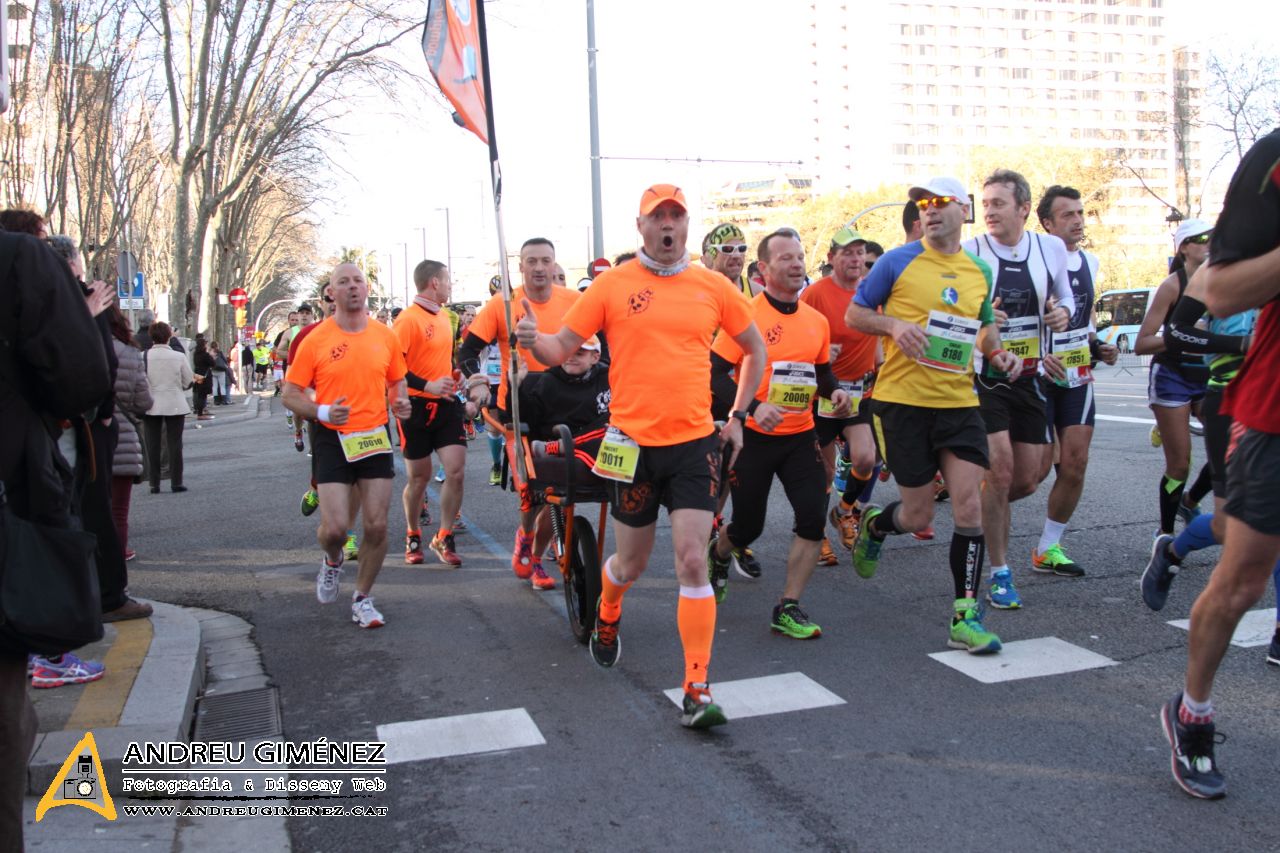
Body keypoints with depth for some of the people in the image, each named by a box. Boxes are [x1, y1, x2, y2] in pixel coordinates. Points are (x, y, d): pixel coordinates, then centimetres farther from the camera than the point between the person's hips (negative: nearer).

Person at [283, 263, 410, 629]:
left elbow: (396, 380, 19)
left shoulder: (386, 336, 3)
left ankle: (362, 598, 21)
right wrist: (322, 412, -19)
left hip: (375, 437, 3)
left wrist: (400, 401, -3)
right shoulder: (315, 340, -6)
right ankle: (332, 562, 29)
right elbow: (291, 395, -1)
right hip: (333, 438, -2)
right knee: (334, 527, -9)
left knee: (377, 526, 1)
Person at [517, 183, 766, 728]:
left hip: (695, 442, 1)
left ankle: (697, 689, 0)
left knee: (692, 562, -9)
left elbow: (755, 349, 17)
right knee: (632, 563, 13)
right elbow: (561, 348, -1)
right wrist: (533, 341, -23)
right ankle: (607, 617, 48)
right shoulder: (613, 284, -1)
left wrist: (737, 415, 12)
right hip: (633, 442, 0)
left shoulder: (714, 287, 4)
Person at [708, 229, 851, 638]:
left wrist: (835, 390, -1)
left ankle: (788, 609, 3)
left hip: (800, 436, 4)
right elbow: (716, 373, -13)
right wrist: (753, 407, -26)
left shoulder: (817, 321, 6)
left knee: (813, 517, -10)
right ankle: (717, 554, 44)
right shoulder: (746, 315, -11)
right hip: (754, 435, -4)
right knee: (748, 528, 7)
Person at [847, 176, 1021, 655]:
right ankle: (874, 525, 38)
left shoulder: (980, 272, 10)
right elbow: (854, 314, 3)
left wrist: (996, 353, 4)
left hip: (959, 402, 3)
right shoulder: (898, 261, -2)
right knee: (918, 516, 2)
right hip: (903, 401, -3)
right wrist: (894, 325, -16)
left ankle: (966, 617, 2)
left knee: (968, 503, -7)